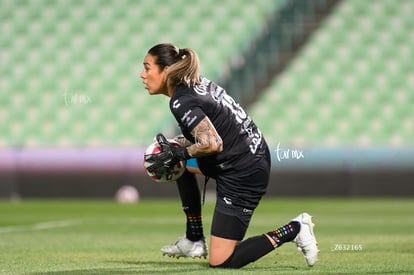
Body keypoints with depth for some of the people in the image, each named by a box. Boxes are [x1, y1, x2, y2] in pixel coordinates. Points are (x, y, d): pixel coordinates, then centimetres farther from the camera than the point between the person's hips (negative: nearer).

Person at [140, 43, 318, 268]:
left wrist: (178, 153, -15)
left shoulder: (181, 102, -18)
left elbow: (213, 144, -28)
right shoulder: (196, 82, 9)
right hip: (253, 155, 10)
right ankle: (194, 240, 24)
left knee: (220, 262, -5)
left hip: (243, 175, -10)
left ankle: (293, 230, 0)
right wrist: (175, 146, 8)